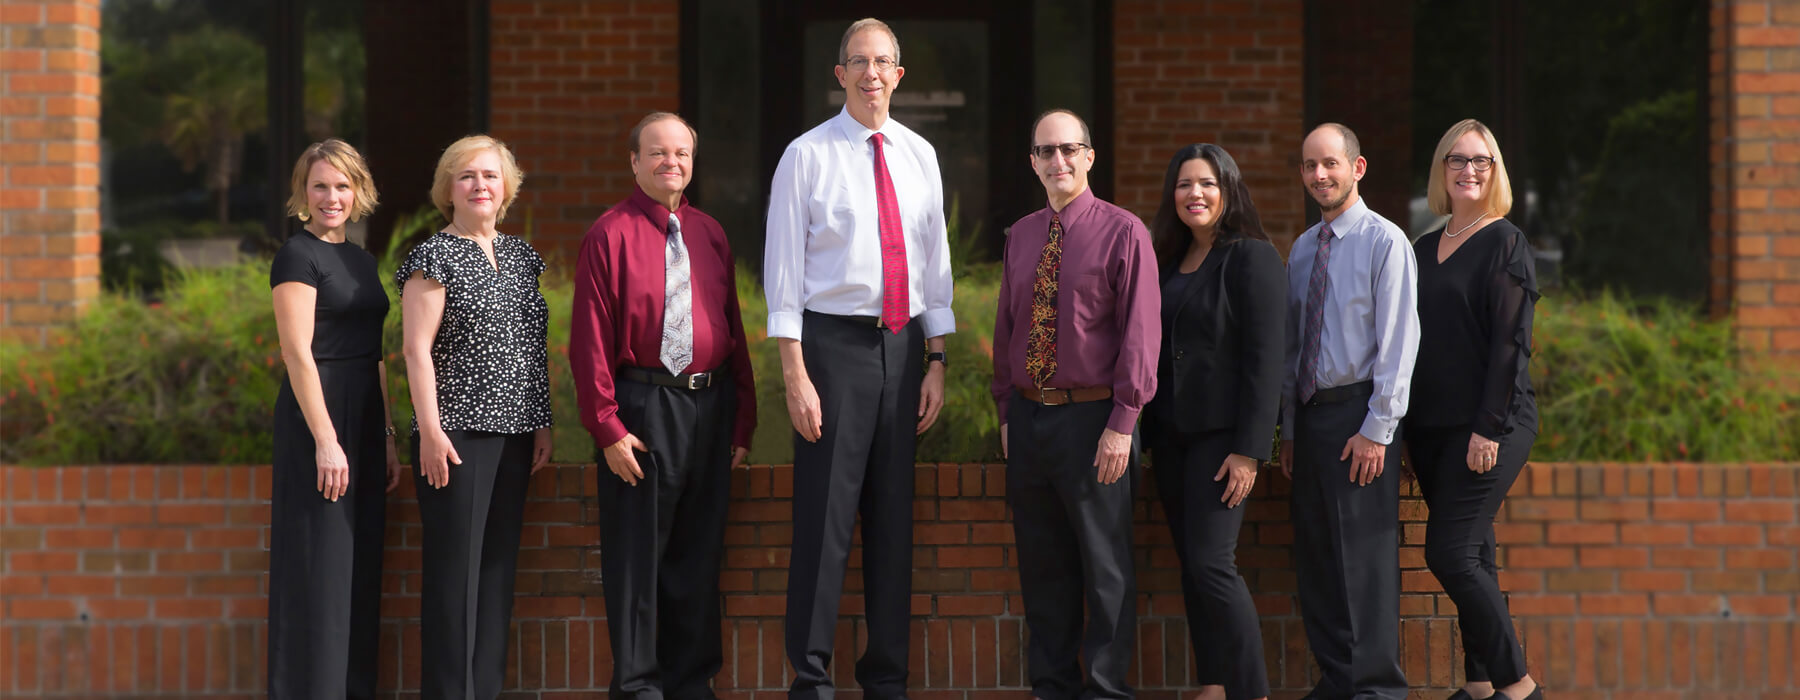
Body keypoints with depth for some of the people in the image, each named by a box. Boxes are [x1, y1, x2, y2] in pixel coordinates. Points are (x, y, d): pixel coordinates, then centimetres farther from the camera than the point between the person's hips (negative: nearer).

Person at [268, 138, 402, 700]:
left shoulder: (359, 258, 15)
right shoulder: (299, 255, -8)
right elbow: (297, 353, -15)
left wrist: (387, 436, 14)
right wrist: (326, 440, -20)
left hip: (362, 419, 8)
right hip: (317, 416, -8)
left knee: (359, 567, 11)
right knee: (319, 568, -5)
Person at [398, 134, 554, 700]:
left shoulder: (520, 256, 15)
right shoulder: (435, 257, -4)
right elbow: (417, 349, -9)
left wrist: (542, 424, 12)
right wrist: (430, 430, -16)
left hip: (514, 434, 6)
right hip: (458, 434, -6)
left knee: (498, 564, 8)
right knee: (454, 568, -5)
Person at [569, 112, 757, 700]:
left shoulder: (710, 235, 12)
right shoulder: (612, 233, -5)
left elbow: (733, 328, 15)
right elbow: (590, 338, -8)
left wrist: (743, 418, 9)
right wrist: (606, 427, -14)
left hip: (710, 407, 5)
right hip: (643, 409, -5)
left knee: (698, 553, 11)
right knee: (636, 554, 0)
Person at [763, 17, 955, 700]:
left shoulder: (919, 156, 10)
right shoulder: (808, 155, -3)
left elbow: (934, 264, 14)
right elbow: (784, 267, -6)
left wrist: (936, 362, 8)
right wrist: (795, 374, -12)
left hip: (904, 342, 5)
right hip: (834, 341, -5)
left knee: (894, 515, 9)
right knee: (825, 515, -5)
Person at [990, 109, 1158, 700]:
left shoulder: (1123, 233, -6)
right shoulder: (1020, 236, 11)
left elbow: (1140, 333, -9)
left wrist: (1122, 424, -14)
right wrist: (1006, 410, 11)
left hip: (1092, 419, -5)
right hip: (1028, 417, 5)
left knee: (1105, 564, 1)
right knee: (1042, 562, 12)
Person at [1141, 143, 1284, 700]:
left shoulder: (1252, 259, -8)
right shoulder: (1168, 261, 14)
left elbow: (1265, 359, -13)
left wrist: (1249, 450, -18)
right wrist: (1146, 434, 11)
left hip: (1220, 434, -7)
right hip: (1169, 434, 7)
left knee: (1211, 563, -13)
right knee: (1190, 566, 7)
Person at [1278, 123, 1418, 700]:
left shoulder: (1384, 242, -6)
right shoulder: (1301, 250, 14)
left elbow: (1398, 343, -11)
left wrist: (1377, 430, -15)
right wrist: (1290, 429, 13)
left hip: (1360, 413, -7)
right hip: (1311, 414, 7)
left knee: (1366, 556, -5)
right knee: (1315, 557, 8)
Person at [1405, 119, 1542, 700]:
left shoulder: (1504, 243, -5)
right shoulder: (1424, 250, 14)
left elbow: (1510, 341, -11)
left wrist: (1490, 427, -17)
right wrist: (1407, 428, 11)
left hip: (1488, 426, -7)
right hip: (1431, 425, 7)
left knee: (1450, 552, -13)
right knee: (1471, 555, 8)